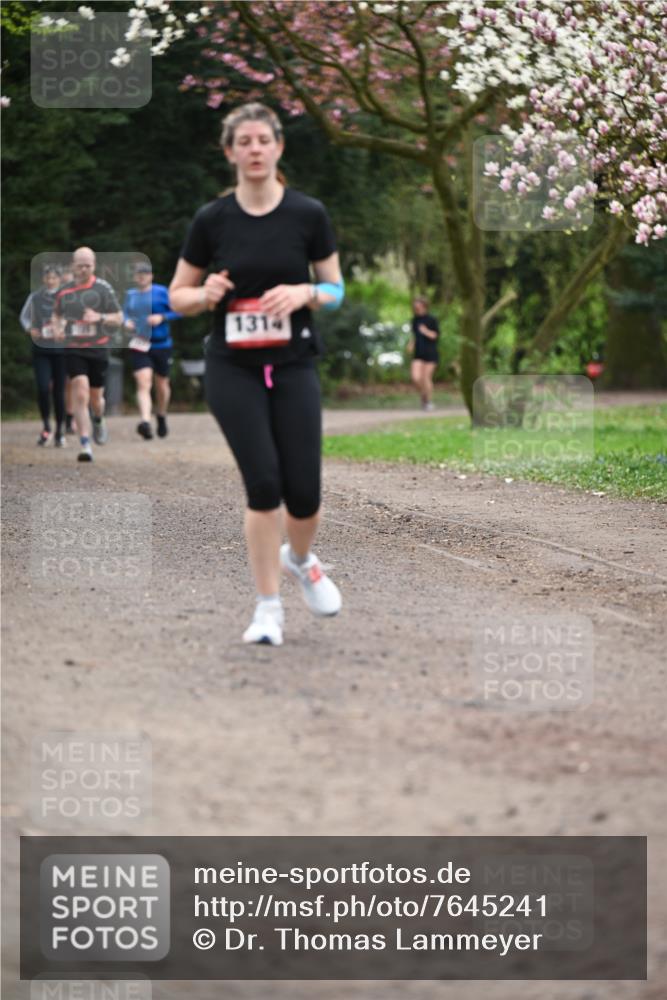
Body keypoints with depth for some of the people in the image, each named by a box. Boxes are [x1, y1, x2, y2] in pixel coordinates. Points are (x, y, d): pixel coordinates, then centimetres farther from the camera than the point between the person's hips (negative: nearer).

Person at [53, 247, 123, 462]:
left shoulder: (103, 288, -2)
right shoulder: (63, 291, 5)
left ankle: (98, 421, 47)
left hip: (98, 349, 0)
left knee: (96, 398, 10)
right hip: (73, 349, 0)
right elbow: (56, 314, 23)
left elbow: (118, 318, 1)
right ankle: (85, 446, -16)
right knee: (81, 396, -14)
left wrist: (99, 317, -17)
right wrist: (58, 327, 1)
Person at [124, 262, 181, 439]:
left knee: (162, 384, 14)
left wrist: (162, 317, -19)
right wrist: (126, 322, -1)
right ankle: (145, 422, -33)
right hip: (139, 346, 0)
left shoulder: (161, 292, -4)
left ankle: (161, 418, 40)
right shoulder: (130, 295, 6)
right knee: (143, 384, -18)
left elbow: (178, 311, -4)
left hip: (161, 345, 0)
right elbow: (125, 313, 21)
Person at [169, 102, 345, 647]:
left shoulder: (308, 214, -3)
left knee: (303, 490, -3)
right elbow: (179, 296, 6)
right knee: (263, 483, -10)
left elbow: (336, 288, 5)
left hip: (294, 365, 1)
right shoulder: (212, 219, -2)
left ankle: (300, 558, 32)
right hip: (233, 369, 0)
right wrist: (206, 295, -16)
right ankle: (269, 607, 4)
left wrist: (304, 292, -16)